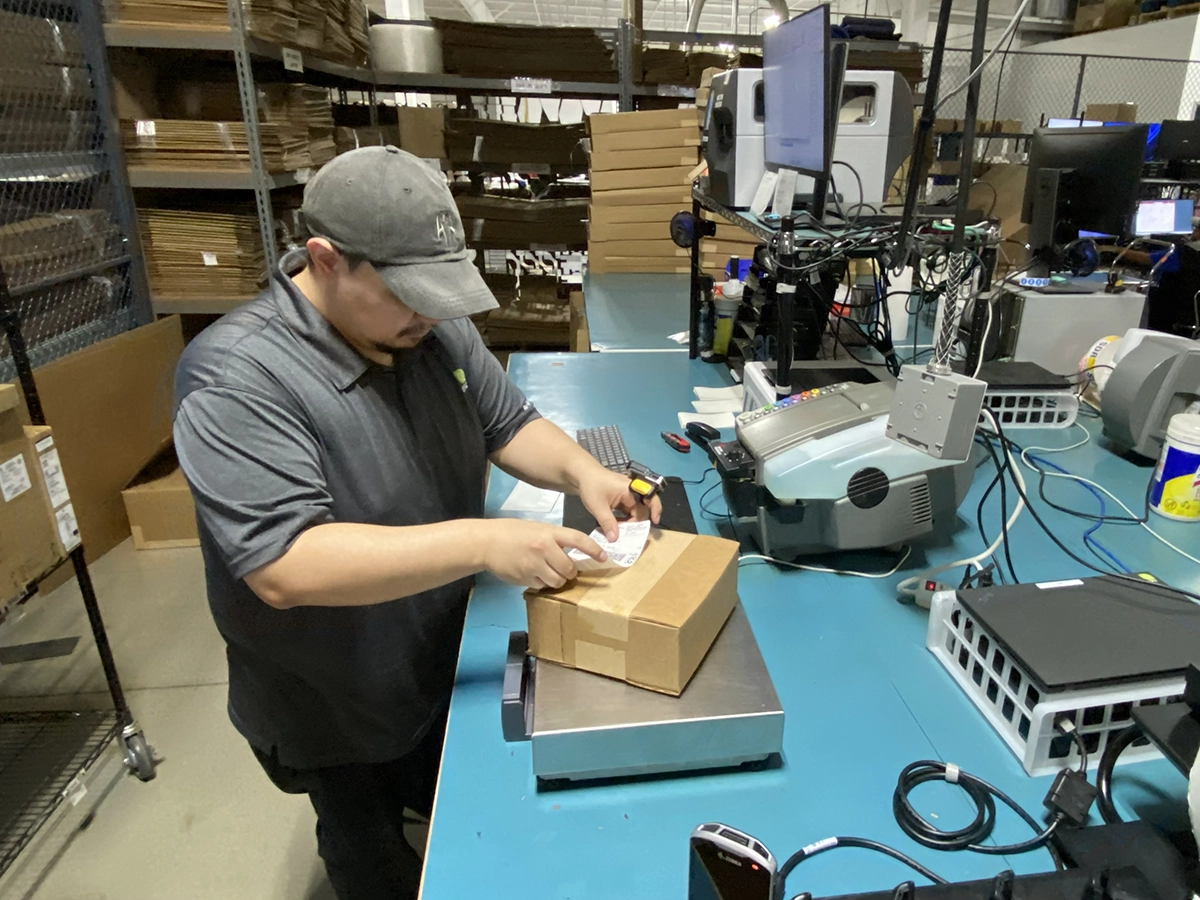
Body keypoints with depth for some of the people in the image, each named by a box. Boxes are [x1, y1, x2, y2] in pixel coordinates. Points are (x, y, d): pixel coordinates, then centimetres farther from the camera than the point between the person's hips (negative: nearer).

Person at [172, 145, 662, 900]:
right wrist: (480, 543, -42)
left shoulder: (436, 327, -9)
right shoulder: (238, 377, -30)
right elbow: (284, 567, -37)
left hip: (447, 660, 6)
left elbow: (509, 425, -1)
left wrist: (579, 470, -21)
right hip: (332, 707, -5)